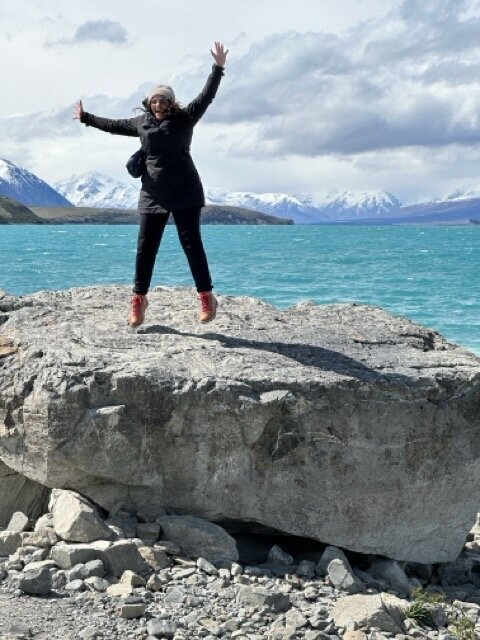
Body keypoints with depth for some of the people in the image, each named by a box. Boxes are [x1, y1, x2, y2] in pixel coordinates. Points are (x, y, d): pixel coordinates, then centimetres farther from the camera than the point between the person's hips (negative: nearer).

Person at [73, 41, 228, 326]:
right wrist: (86, 118, 34)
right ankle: (139, 300, 14)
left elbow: (206, 97, -9)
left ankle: (207, 297, 1)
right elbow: (114, 125, 25)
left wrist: (218, 69, -19)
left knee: (192, 243, -5)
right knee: (145, 247, 4)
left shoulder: (184, 118, -1)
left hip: (184, 193, -4)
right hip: (152, 194, 4)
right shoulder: (142, 122, 11)